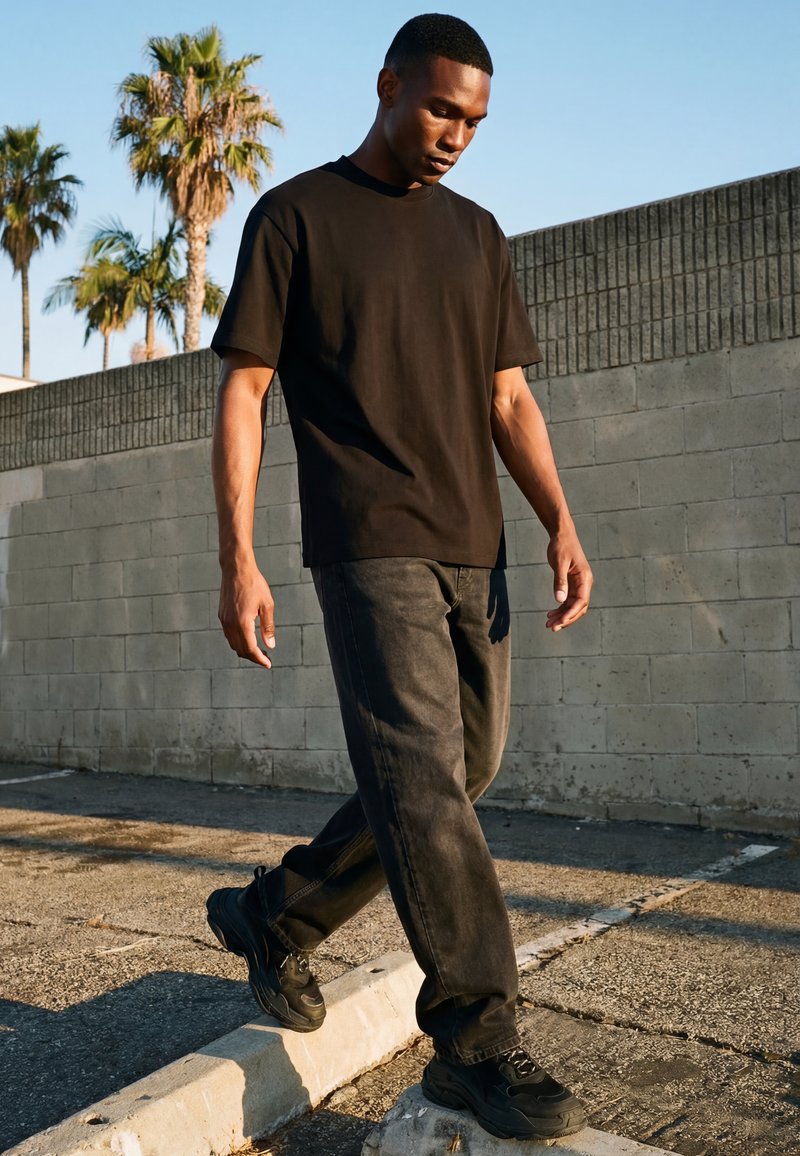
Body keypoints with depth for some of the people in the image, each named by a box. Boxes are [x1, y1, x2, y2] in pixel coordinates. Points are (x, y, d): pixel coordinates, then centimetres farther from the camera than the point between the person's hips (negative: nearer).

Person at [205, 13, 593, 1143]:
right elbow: (243, 390, -1)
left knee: (458, 773, 10)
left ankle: (275, 917, 27)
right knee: (424, 779, -12)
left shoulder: (477, 235, 18)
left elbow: (508, 398, 15)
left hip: (473, 551, 6)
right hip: (369, 547, -6)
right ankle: (478, 1039, -3)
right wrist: (238, 560, -9)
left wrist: (561, 524, -1)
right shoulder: (296, 216, 3)